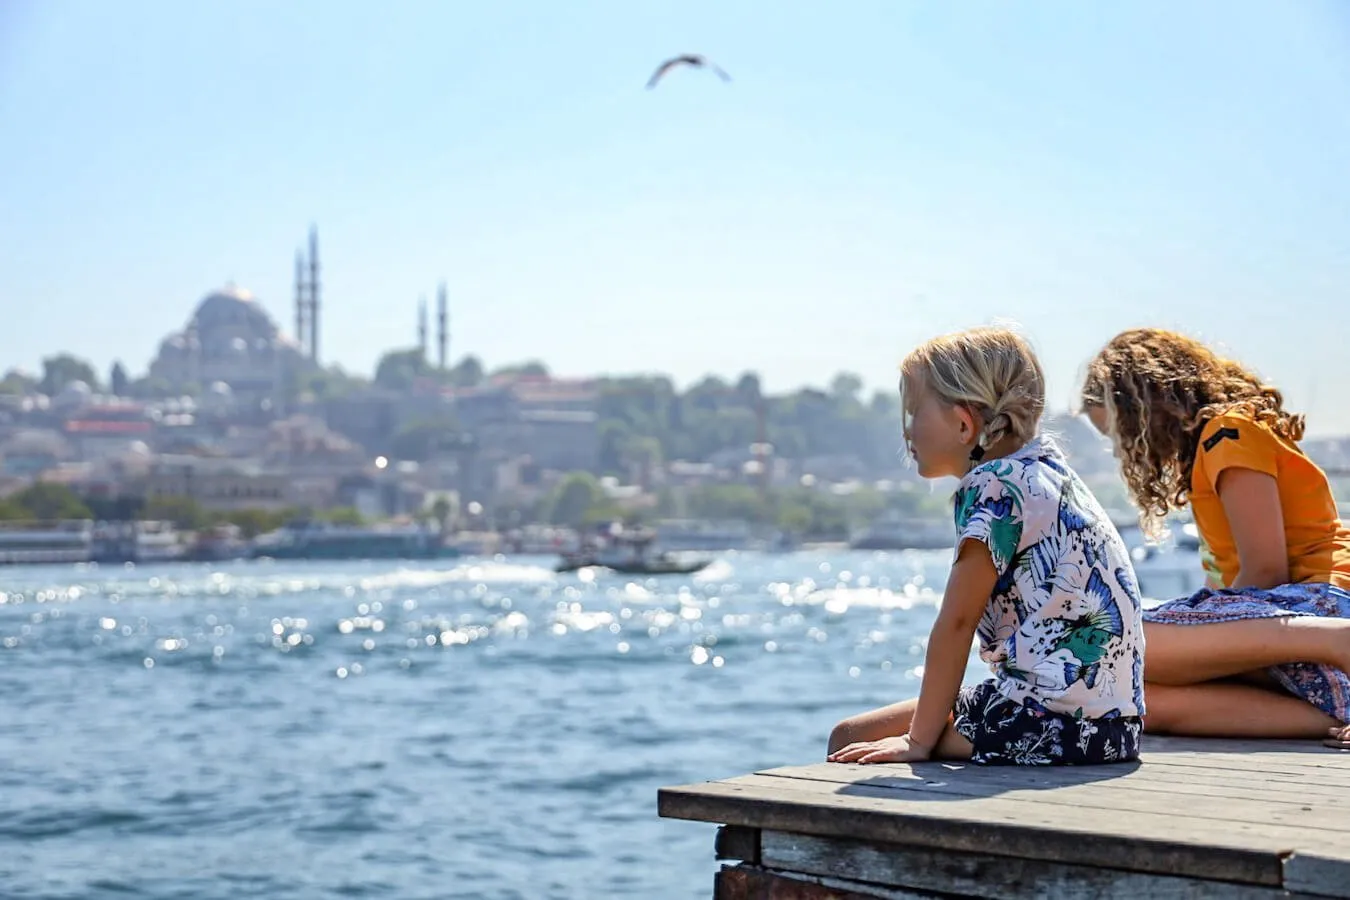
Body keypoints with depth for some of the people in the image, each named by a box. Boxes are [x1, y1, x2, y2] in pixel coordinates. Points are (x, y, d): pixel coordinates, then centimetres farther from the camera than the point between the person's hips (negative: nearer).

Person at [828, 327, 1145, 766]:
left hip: (1053, 720, -10)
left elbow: (956, 622, -14)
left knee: (848, 738, -1)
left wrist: (919, 740, -11)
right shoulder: (1048, 468, 15)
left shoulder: (993, 484, -12)